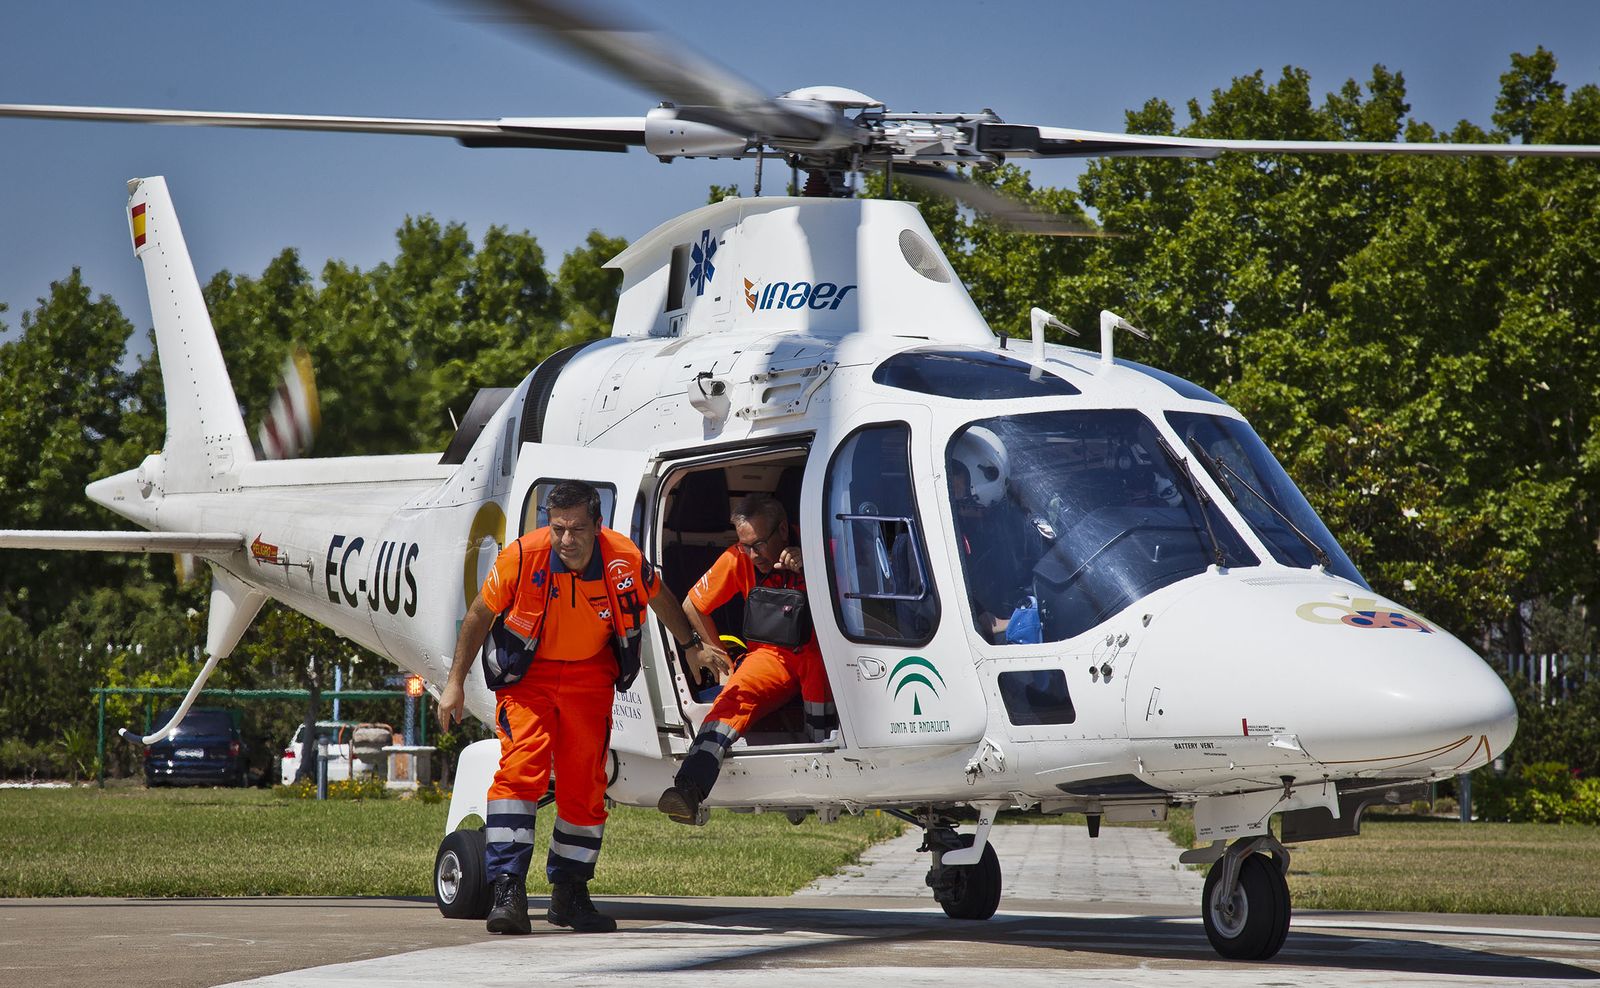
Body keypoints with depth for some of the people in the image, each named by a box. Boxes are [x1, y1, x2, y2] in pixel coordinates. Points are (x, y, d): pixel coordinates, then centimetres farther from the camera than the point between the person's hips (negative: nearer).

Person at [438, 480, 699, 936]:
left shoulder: (625, 561, -18)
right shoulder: (523, 556, -23)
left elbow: (661, 601, 6)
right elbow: (480, 614, -6)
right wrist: (456, 681, -2)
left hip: (589, 676, 2)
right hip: (527, 672, -2)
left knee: (584, 783, 3)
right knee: (521, 766, -20)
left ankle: (569, 894, 18)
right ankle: (508, 890, -22)